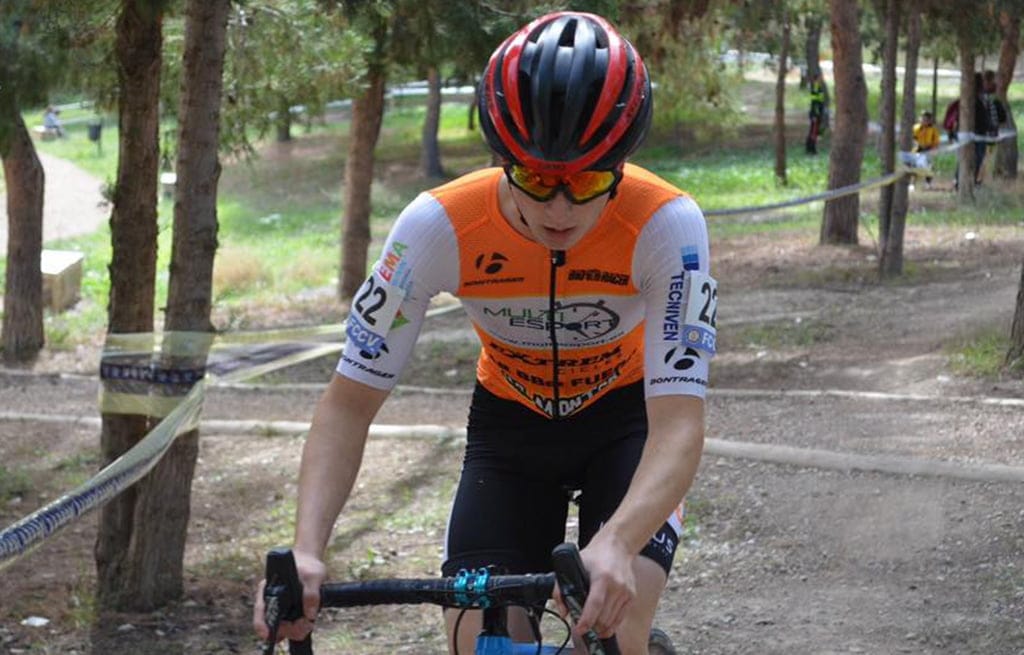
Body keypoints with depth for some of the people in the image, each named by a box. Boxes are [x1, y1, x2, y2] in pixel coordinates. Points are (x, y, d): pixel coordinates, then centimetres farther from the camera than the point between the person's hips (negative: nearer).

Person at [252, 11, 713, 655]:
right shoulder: (438, 226, -29)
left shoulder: (666, 224, -33)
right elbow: (350, 402, -23)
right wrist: (307, 548, -39)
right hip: (511, 417, 2)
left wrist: (613, 546, -57)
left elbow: (679, 422, -38)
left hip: (628, 415, -2)